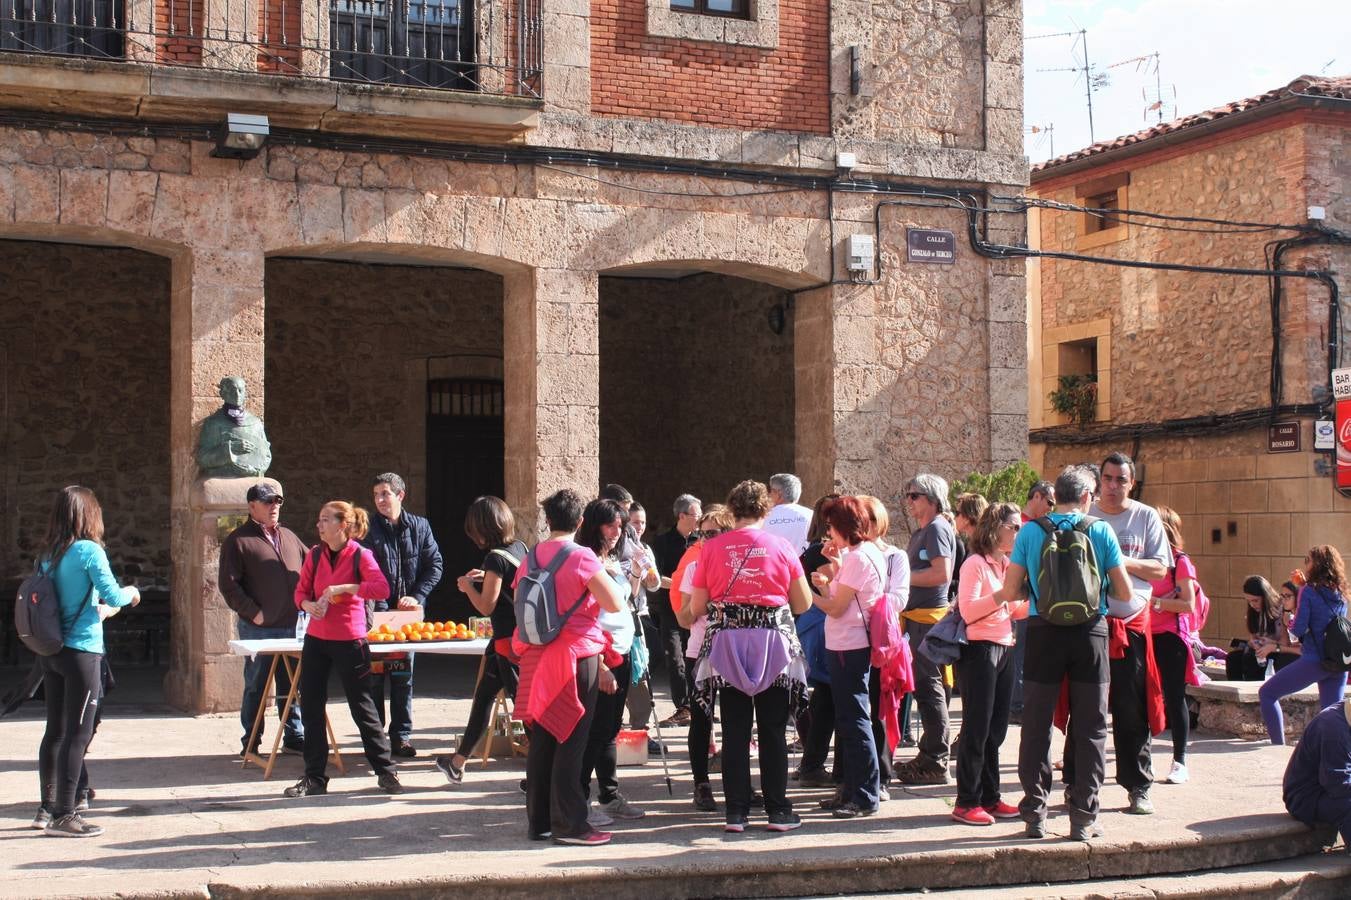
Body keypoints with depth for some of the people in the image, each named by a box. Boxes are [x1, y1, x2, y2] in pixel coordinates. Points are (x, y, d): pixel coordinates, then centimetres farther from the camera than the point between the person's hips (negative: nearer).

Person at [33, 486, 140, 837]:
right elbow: (113, 595, -14)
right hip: (81, 650, -7)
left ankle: (48, 807, 22)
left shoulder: (48, 554, 8)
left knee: (55, 730, 15)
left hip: (50, 650, 7)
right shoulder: (89, 550, -13)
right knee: (78, 733, -3)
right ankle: (64, 816, -2)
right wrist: (131, 594, 7)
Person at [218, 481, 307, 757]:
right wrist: (252, 612, -13)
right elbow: (228, 584, -8)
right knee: (256, 687, 4)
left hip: (293, 626, 5)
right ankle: (250, 743, 12)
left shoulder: (289, 537, 16)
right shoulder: (238, 540, -3)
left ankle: (294, 736, 19)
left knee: (292, 686, 10)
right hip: (259, 628, -5)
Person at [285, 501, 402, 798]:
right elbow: (300, 592, 11)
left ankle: (386, 773, 11)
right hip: (316, 639, 5)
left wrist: (343, 588, -26)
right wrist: (308, 605, -11)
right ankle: (314, 778, 17)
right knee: (311, 707, 6)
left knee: (362, 707, 0)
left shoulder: (360, 555, -9)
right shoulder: (315, 554, 6)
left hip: (349, 641, -5)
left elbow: (382, 589, -22)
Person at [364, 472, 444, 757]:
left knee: (404, 676, 7)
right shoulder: (368, 529, -2)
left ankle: (401, 735, 15)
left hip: (407, 613, 2)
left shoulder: (419, 527, 7)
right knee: (374, 675, 0)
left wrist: (417, 597, -6)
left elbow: (435, 565, 7)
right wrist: (382, 609, -15)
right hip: (375, 613, -2)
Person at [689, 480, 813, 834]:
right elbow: (803, 604, 3)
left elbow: (696, 608, 1)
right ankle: (778, 811, 8)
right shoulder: (781, 547, -2)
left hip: (727, 645, 1)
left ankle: (736, 812, 7)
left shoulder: (712, 548, -1)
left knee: (735, 732, 6)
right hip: (773, 645, -1)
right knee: (773, 732, 7)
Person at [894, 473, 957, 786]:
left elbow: (941, 574, -20)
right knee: (925, 686, 14)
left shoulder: (937, 528, -11)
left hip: (930, 616, -10)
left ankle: (935, 762, -4)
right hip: (918, 616, 10)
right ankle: (929, 755, 22)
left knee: (929, 686, -7)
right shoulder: (921, 530, 20)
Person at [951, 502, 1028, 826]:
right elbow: (968, 611, -20)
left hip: (1004, 650, 8)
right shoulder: (976, 563, -10)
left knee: (996, 729, 12)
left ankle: (989, 797, 20)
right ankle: (967, 802, 1)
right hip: (979, 650, -8)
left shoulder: (1008, 565, 15)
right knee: (976, 728, -4)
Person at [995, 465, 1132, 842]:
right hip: (1090, 632, -1)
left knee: (1036, 726, 9)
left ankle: (1034, 814, 12)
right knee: (1090, 728, 8)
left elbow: (1011, 591, -3)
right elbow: (1124, 593, -2)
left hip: (1044, 632, 1)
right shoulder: (1101, 531, -3)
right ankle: (1084, 817, 8)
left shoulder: (1030, 532, -2)